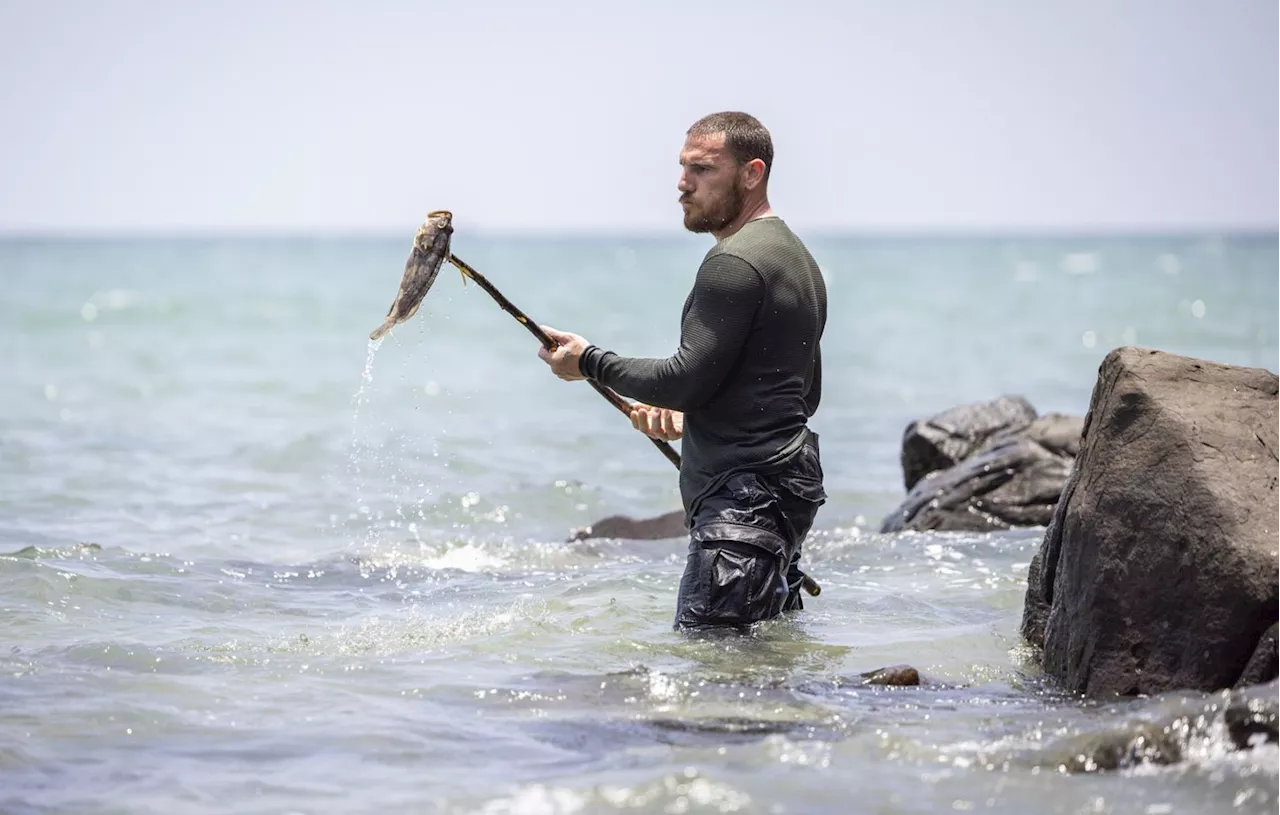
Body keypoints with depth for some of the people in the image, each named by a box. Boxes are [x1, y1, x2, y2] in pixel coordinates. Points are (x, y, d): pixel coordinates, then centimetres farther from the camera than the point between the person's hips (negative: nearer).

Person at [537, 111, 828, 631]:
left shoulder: (733, 263, -14)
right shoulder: (796, 257, 21)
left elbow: (689, 379, -21)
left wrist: (590, 363, -7)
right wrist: (691, 417, 19)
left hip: (741, 499, -11)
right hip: (791, 482, 11)